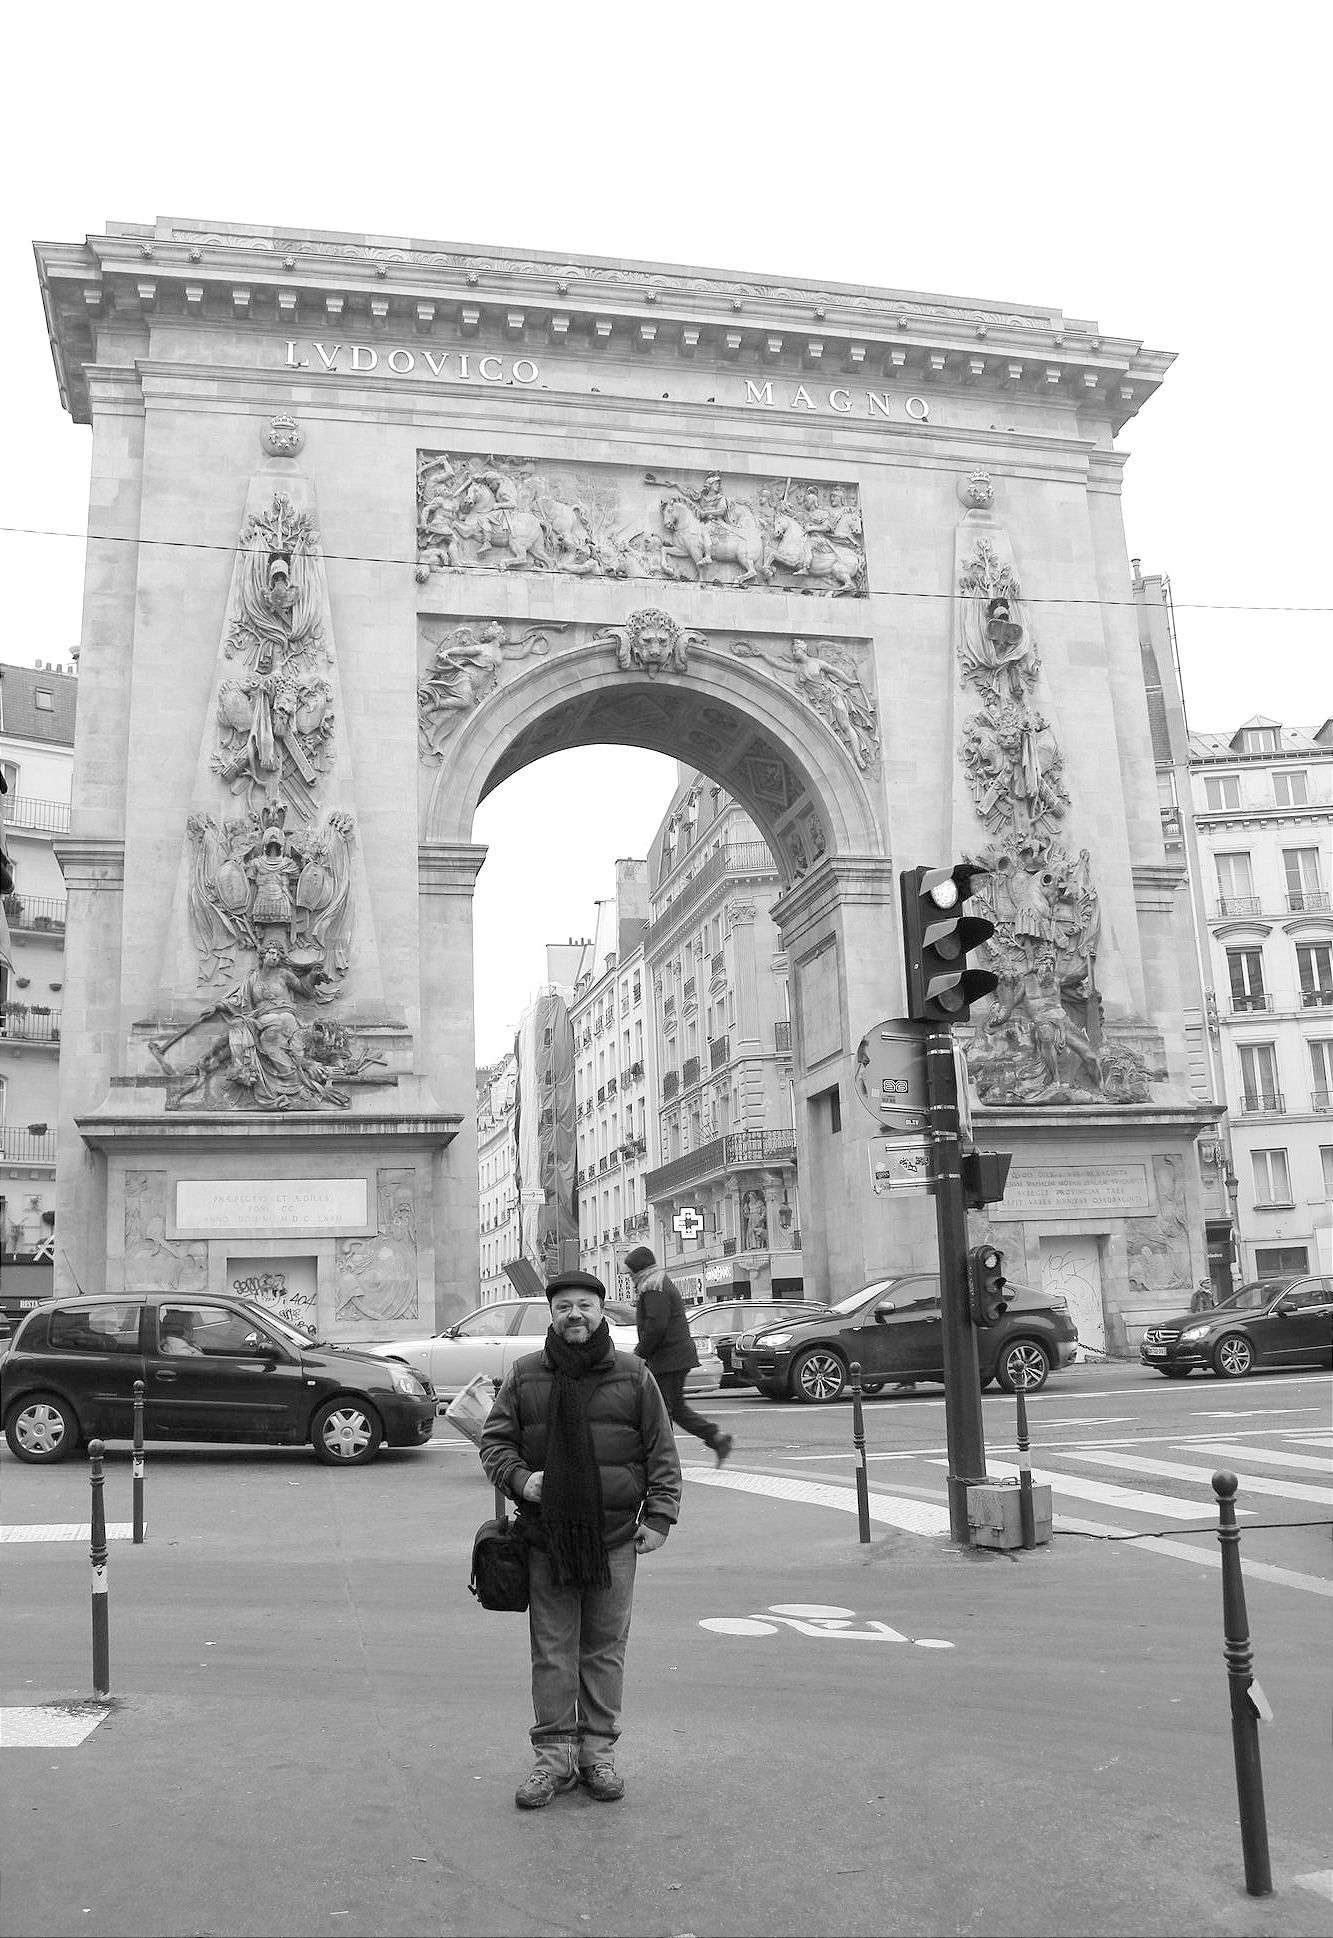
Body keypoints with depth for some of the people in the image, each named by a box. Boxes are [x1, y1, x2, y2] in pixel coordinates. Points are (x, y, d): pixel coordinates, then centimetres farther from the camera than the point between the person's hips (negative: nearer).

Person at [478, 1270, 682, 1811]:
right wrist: (519, 1478, -9)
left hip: (614, 1539, 0)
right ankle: (554, 1756, 16)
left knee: (606, 1650, 8)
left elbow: (662, 1451, 6)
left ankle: (599, 1753, 19)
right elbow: (494, 1440, 9)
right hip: (545, 1536, 0)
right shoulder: (524, 1375, 4)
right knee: (552, 1653, 5)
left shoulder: (633, 1376, 3)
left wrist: (658, 1515, -1)